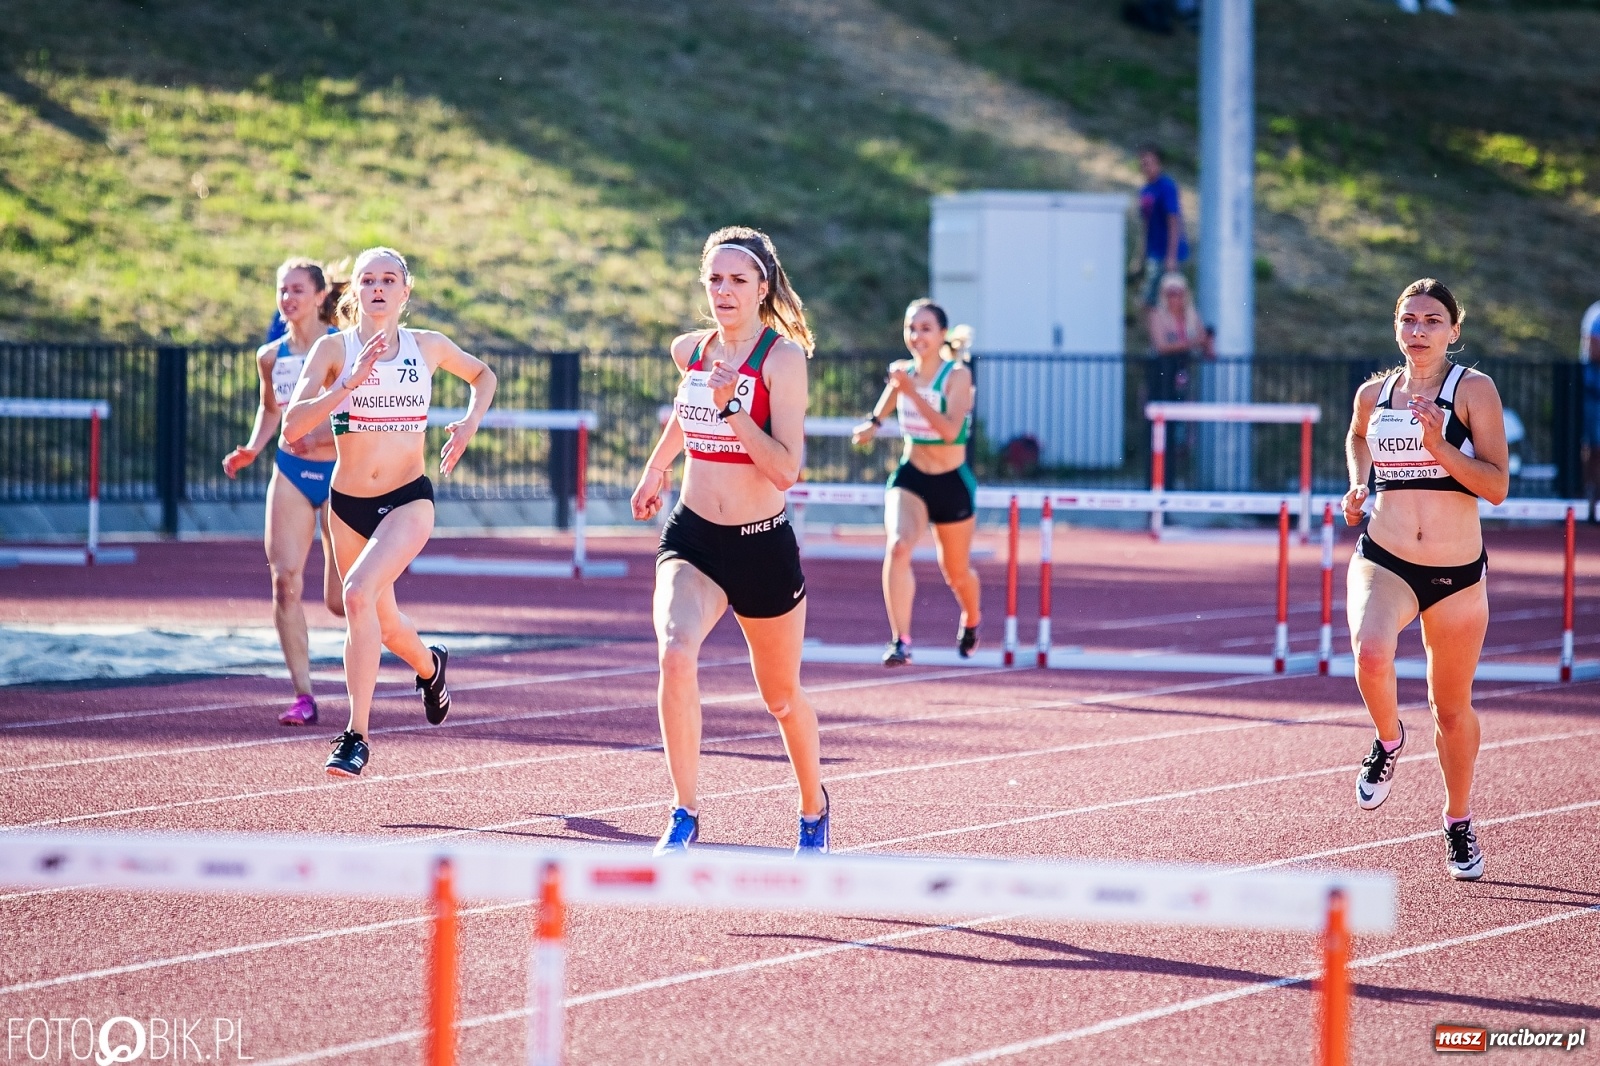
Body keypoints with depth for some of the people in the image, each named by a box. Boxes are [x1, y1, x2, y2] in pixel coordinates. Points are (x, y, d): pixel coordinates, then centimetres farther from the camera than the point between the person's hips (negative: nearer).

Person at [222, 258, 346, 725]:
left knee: (340, 602, -2)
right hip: (291, 474, 3)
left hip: (340, 474, -3)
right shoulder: (271, 357, 5)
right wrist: (252, 449, 5)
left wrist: (319, 438, -24)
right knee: (285, 581, -14)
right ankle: (303, 695, -10)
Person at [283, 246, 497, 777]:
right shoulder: (334, 349, -5)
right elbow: (293, 426, -16)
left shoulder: (428, 346, 0)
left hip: (408, 499, -3)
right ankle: (429, 665, 54)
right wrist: (349, 382, -26)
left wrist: (470, 423, 2)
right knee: (384, 624, 17)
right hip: (347, 502, 3)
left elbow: (482, 374, 20)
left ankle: (356, 735, -24)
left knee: (359, 594, -27)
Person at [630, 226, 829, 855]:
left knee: (781, 698, 15)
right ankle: (684, 817, -20)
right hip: (691, 537, 3)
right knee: (676, 654, -27)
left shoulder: (783, 357, -12)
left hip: (763, 545, -3)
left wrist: (731, 408, -28)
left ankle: (814, 808, 44)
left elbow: (786, 470, -20)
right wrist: (655, 468, 36)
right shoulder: (689, 351, 4)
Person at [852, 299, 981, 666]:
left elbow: (950, 430, -30)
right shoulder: (902, 371, -1)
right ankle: (900, 641, -29)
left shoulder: (957, 375, -16)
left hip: (952, 484, -2)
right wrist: (874, 422, 16)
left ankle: (970, 622, 49)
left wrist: (913, 392, -35)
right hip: (910, 478, 2)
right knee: (898, 546, -27)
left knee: (956, 573, 14)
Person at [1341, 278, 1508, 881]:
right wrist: (1358, 484, 11)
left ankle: (1459, 823, 36)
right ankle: (1388, 740, 2)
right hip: (1383, 561, 1)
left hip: (1459, 573, -1)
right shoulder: (1373, 395, 5)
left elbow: (1497, 486, -10)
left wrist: (1441, 449, -23)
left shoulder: (1473, 390, -6)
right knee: (1370, 657, -31)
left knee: (1452, 707, 12)